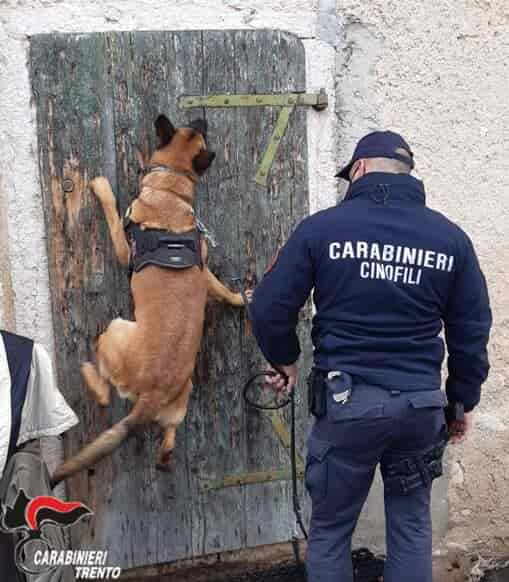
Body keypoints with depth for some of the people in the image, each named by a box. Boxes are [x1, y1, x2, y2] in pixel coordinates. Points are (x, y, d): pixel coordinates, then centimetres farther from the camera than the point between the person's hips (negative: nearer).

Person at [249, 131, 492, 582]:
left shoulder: (322, 227, -7)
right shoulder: (451, 237, 2)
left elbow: (269, 309, -6)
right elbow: (472, 331, 6)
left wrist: (285, 359, 13)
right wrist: (464, 399, 18)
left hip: (346, 402, -2)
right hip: (421, 403, 3)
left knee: (330, 531, 15)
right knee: (411, 527, 20)